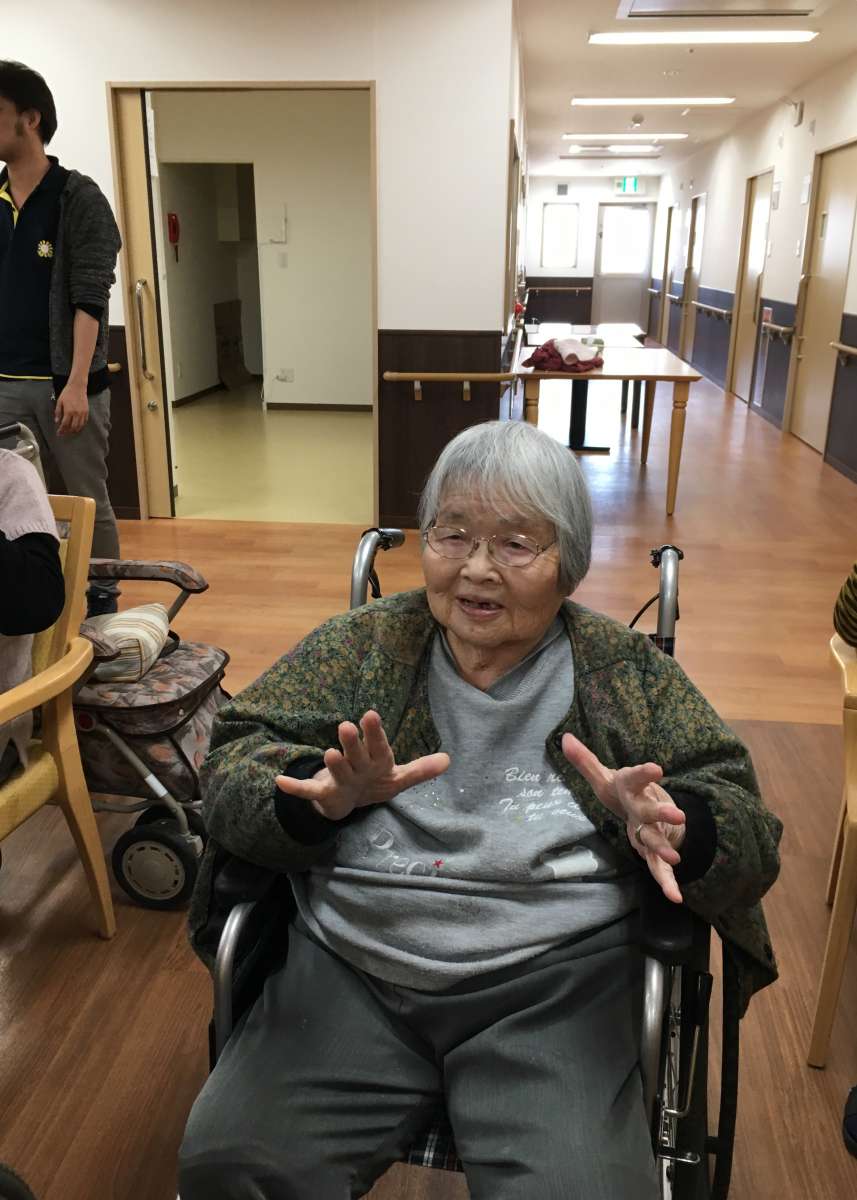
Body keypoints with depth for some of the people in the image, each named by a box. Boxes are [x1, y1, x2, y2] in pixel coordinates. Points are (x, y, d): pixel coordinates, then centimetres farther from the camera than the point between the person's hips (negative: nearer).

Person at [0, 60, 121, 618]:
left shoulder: (78, 196, -2)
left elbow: (90, 298, -9)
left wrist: (77, 383, -17)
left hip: (66, 381, -4)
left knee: (89, 501, 4)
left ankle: (104, 608, 15)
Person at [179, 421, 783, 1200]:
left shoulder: (626, 672, 2)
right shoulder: (363, 646, 4)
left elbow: (749, 834, 1)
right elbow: (231, 770, -2)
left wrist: (669, 825, -23)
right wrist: (329, 795, -25)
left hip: (555, 980, 0)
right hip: (350, 969, 1)